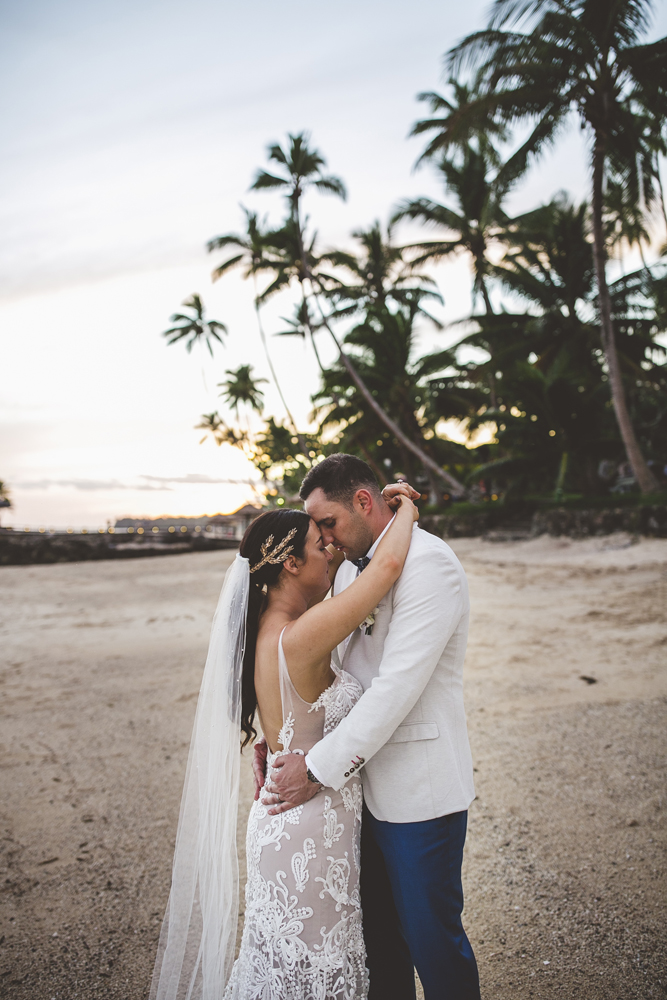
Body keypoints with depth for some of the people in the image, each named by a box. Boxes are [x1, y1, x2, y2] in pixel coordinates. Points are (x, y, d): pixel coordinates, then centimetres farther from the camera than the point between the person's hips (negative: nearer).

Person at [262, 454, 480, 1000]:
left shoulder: (428, 562, -19)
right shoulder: (350, 569, 10)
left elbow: (397, 687, -25)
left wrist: (320, 767, -21)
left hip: (420, 791, -8)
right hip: (364, 784, 8)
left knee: (431, 938, 7)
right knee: (378, 931, 21)